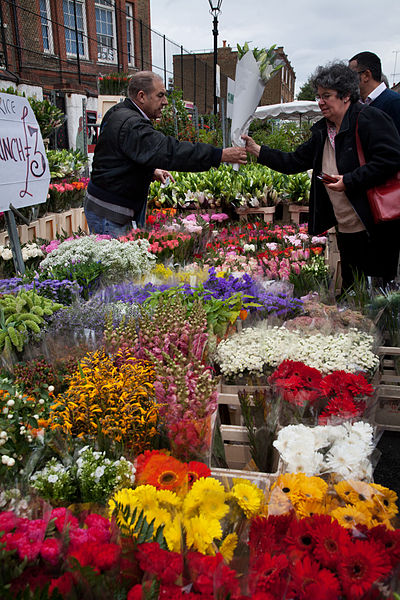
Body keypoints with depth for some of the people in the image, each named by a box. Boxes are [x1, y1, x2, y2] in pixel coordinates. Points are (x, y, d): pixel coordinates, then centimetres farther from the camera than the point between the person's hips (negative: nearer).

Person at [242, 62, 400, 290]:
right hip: (346, 230, 8)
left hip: (377, 229, -8)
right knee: (350, 291, 14)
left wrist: (349, 181, -20)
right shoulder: (322, 131, 14)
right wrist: (257, 150, 8)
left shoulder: (369, 119, -9)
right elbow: (294, 161, 15)